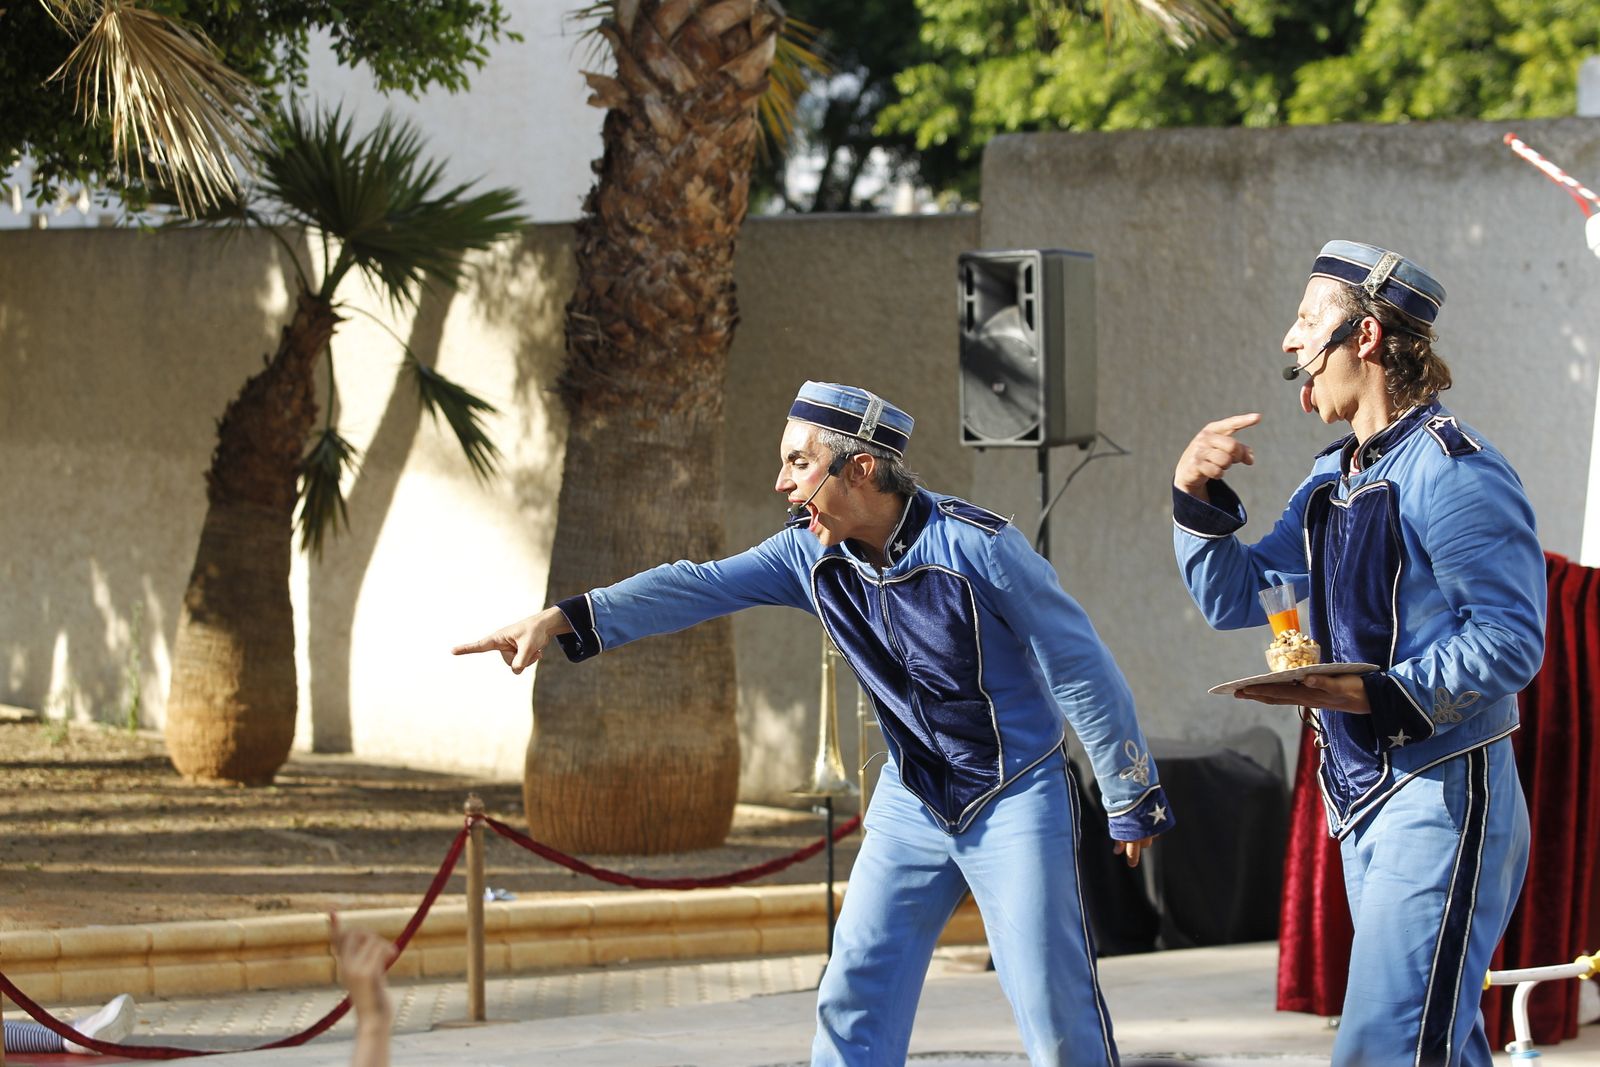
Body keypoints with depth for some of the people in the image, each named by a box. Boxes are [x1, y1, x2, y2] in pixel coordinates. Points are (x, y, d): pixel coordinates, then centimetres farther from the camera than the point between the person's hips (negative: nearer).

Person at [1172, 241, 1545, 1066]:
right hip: (1361, 796, 10)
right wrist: (1196, 497, 4)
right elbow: (1235, 599, 19)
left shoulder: (1452, 470, -14)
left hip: (1441, 794, -10)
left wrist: (1382, 693, -28)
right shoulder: (1333, 478, 16)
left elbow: (1511, 639, -20)